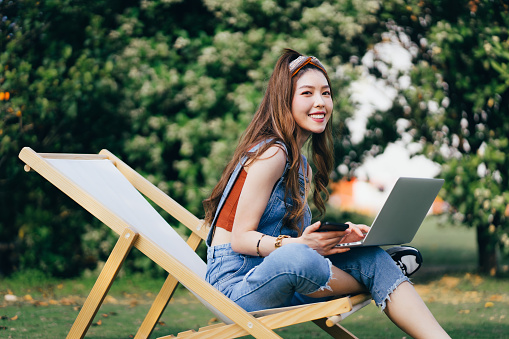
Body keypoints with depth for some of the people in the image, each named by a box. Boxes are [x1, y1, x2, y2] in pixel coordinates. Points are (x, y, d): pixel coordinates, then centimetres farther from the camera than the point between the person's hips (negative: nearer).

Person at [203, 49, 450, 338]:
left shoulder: (301, 165, 18)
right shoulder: (272, 152, -12)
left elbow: (290, 235, 9)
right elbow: (241, 238, -15)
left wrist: (339, 235, -9)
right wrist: (298, 244, -32)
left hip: (281, 276, 9)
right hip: (236, 279, -8)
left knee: (371, 257, -11)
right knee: (298, 259, -39)